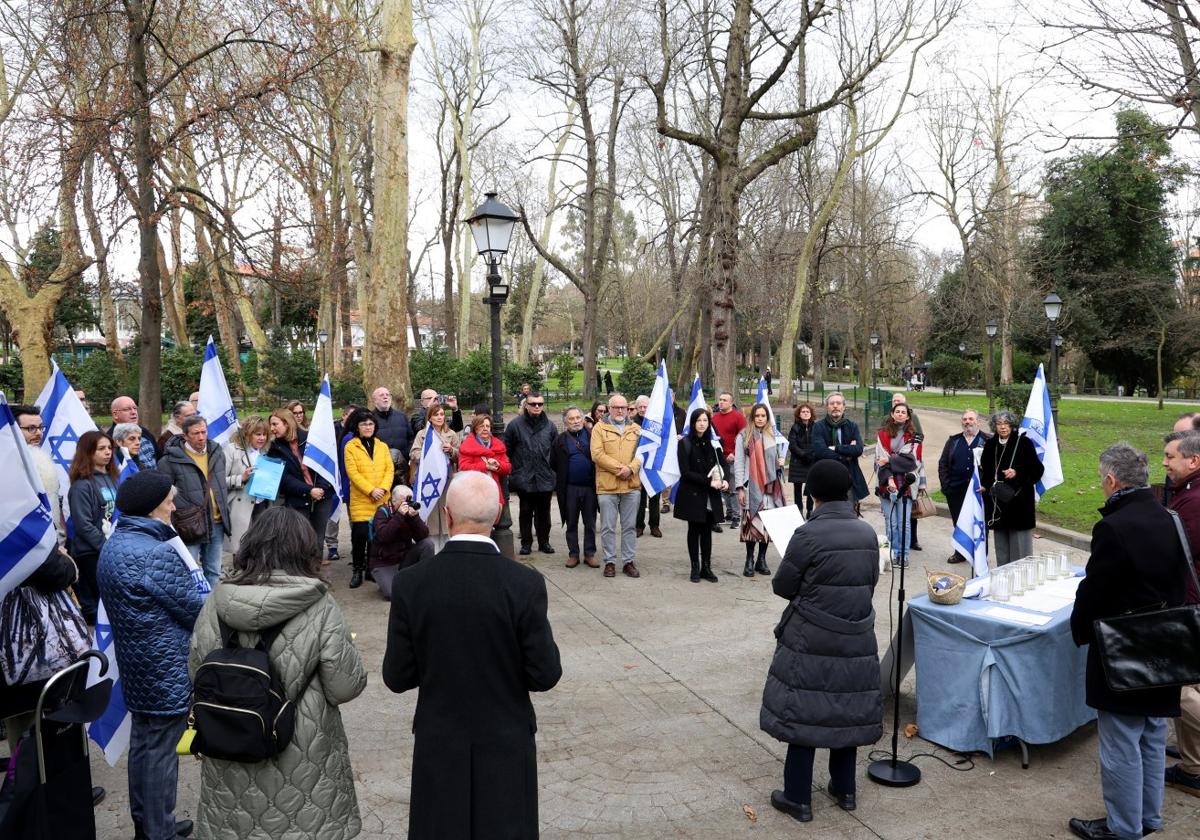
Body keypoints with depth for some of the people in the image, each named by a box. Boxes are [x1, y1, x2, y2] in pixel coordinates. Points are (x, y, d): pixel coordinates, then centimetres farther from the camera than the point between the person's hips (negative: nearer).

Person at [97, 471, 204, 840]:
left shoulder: (112, 546, 4)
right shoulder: (157, 554, -25)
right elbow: (194, 609, -18)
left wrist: (200, 596, 5)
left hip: (136, 663, 9)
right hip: (167, 669, -9)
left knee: (142, 743, 20)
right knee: (161, 750, 4)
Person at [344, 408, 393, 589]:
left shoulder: (382, 446, 14)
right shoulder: (350, 446, 1)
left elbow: (389, 469, 6)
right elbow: (353, 473, -7)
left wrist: (383, 488, -10)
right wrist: (371, 491, -15)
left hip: (382, 500, 3)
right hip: (361, 501, -3)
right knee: (360, 534, -8)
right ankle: (357, 570, 7)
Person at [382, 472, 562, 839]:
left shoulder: (410, 583, -13)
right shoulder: (526, 584, -18)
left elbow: (397, 677, -7)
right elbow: (545, 676, -14)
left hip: (439, 743, 1)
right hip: (506, 743, -1)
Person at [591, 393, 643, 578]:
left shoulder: (635, 429, 12)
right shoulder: (600, 428, 1)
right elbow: (597, 454, -9)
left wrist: (630, 468, -13)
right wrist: (618, 468, -15)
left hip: (632, 485, 3)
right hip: (607, 485, -3)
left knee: (629, 526, 9)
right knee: (608, 527, 3)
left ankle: (629, 561, 18)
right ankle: (610, 562, 13)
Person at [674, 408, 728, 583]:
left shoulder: (712, 443, 8)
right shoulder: (685, 443, -6)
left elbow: (723, 464, 13)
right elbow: (685, 472, -11)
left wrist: (725, 480, -8)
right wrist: (709, 481, -18)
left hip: (711, 495, 3)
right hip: (692, 494, -3)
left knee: (707, 531, 7)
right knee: (694, 530, 4)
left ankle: (706, 568, 14)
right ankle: (695, 568, 12)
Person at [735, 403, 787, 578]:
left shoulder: (773, 436, 12)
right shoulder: (744, 437, 1)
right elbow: (738, 463, -2)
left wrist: (781, 462, 3)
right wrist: (740, 488, -8)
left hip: (770, 486, 3)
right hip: (752, 486, -3)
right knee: (752, 523, -5)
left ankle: (762, 559, 13)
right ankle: (749, 560, 4)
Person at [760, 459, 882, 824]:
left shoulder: (807, 534, -19)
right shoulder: (868, 533, -1)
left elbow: (782, 587, -11)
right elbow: (871, 583, 9)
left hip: (811, 639, -5)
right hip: (856, 638, 5)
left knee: (803, 712, 5)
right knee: (847, 711, 17)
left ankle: (798, 798, 14)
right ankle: (844, 790, 31)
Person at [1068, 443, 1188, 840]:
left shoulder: (1114, 528, -24)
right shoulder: (1169, 521, 0)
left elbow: (1093, 591, -17)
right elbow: (1179, 584, 10)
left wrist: (1080, 630, 0)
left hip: (1122, 655, -8)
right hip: (1164, 650, 8)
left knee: (1121, 747, 5)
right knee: (1152, 738, 20)